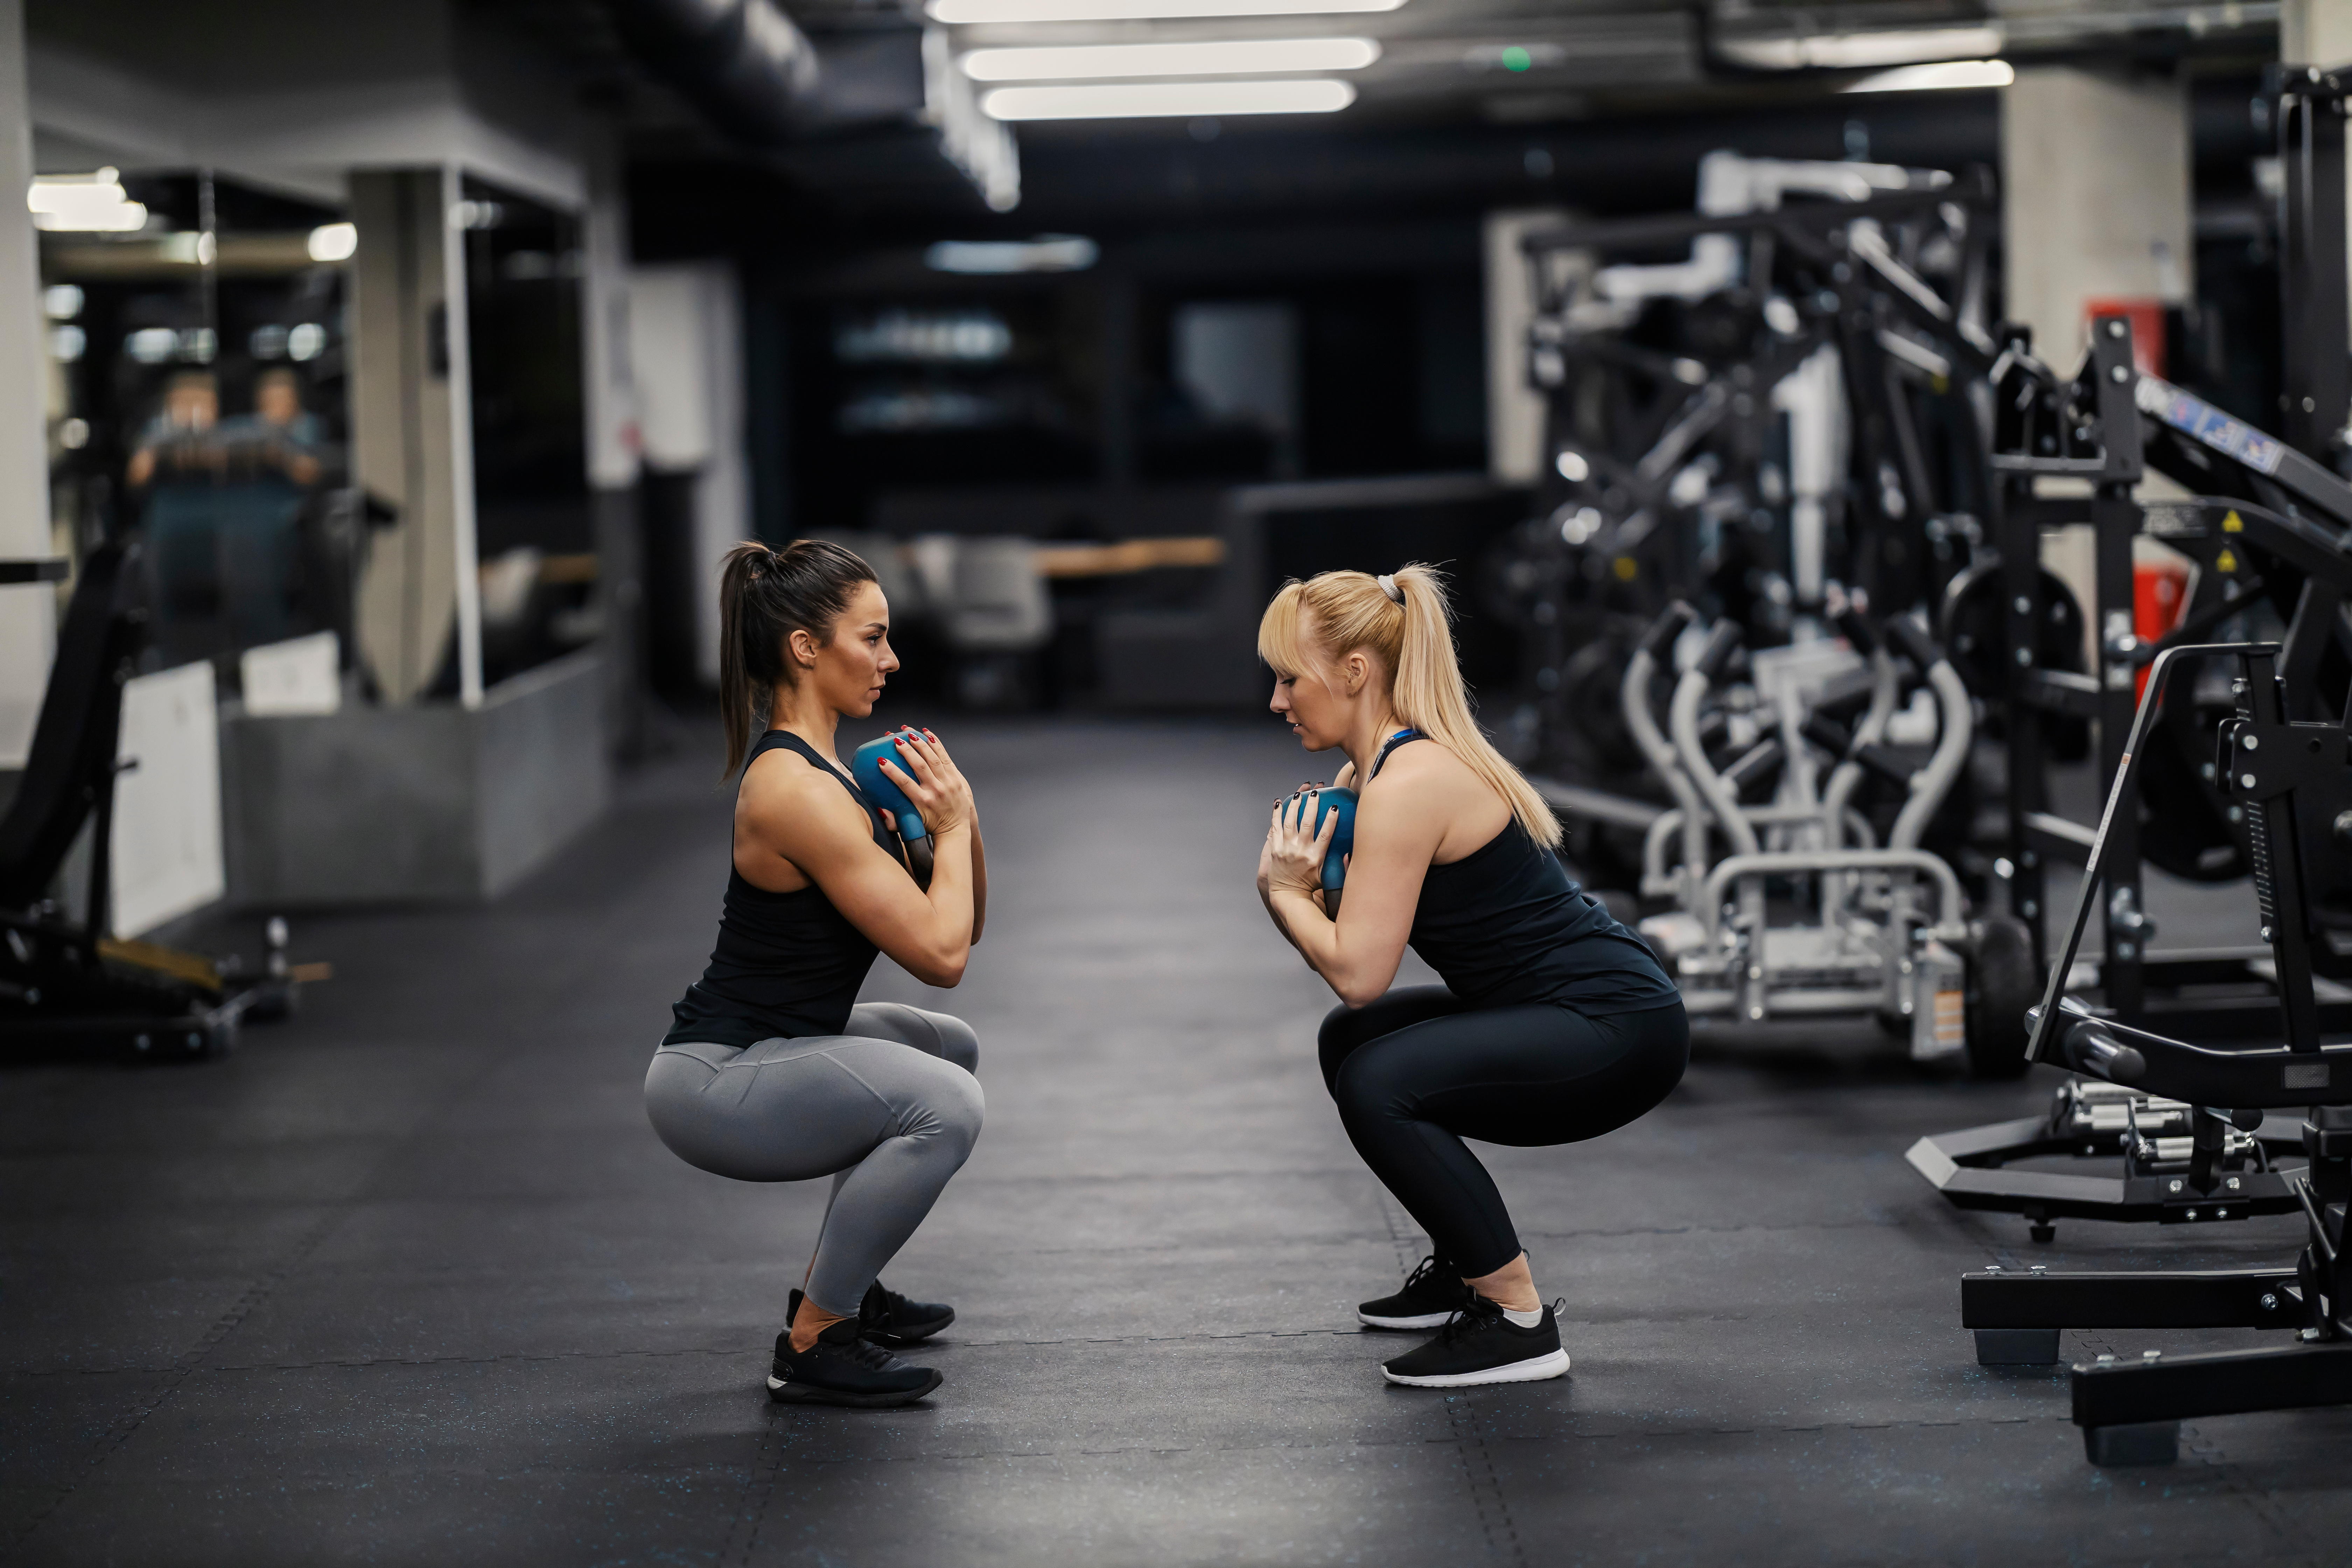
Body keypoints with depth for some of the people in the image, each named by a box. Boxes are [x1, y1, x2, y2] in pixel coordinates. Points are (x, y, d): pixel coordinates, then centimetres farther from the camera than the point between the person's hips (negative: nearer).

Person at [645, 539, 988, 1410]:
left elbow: (958, 934, 14)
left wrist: (962, 824, -2)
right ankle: (812, 1346, -14)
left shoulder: (822, 771, 10)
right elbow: (938, 955, -23)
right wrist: (949, 825, -10)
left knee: (948, 1049, 28)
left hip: (763, 1052, 11)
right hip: (713, 1084, -11)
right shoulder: (794, 791, -22)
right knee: (945, 1106, -27)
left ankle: (838, 1287, 29)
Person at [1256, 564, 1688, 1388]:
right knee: (1352, 1041, 20)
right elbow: (1357, 953, 14)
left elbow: (1359, 972, -23)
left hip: (1621, 1032, -11)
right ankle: (1468, 1265, 27)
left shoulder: (1409, 786, -19)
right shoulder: (1391, 762, 11)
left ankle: (1519, 1322, -13)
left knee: (1378, 1083, -23)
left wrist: (1285, 892, -7)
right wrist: (1292, 885, -4)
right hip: (1578, 1011, 11)